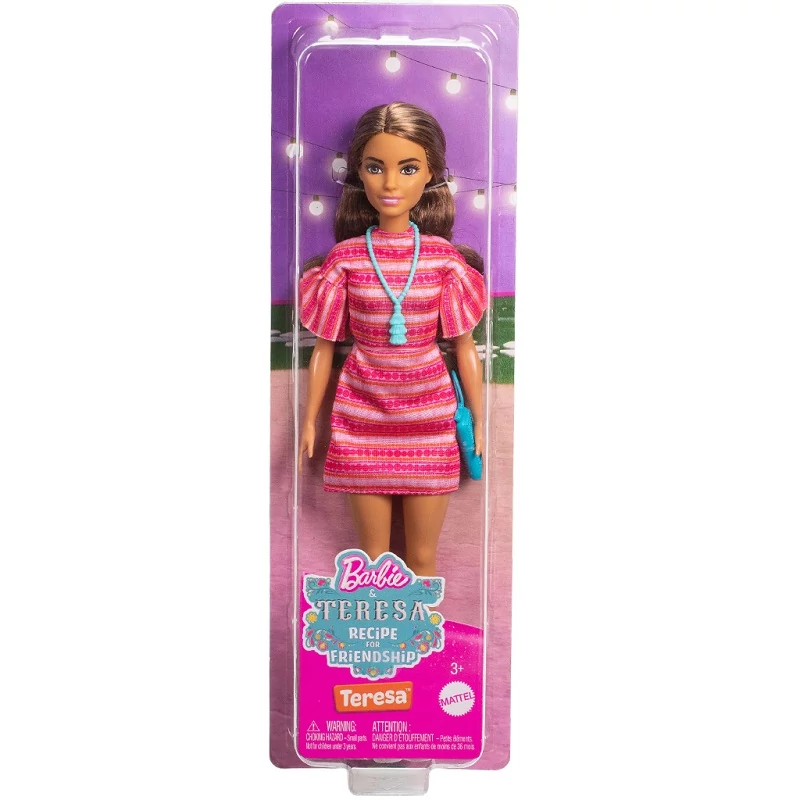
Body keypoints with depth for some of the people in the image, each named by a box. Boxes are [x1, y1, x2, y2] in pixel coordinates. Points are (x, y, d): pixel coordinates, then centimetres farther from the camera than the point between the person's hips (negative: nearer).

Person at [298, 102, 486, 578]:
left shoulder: (444, 256, -3)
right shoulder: (345, 257, -3)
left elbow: (465, 346, 1)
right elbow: (324, 346, 4)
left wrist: (480, 422, 2)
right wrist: (310, 419, 7)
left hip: (429, 419, 0)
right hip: (362, 419, 0)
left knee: (423, 556, 12)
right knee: (372, 553, 14)